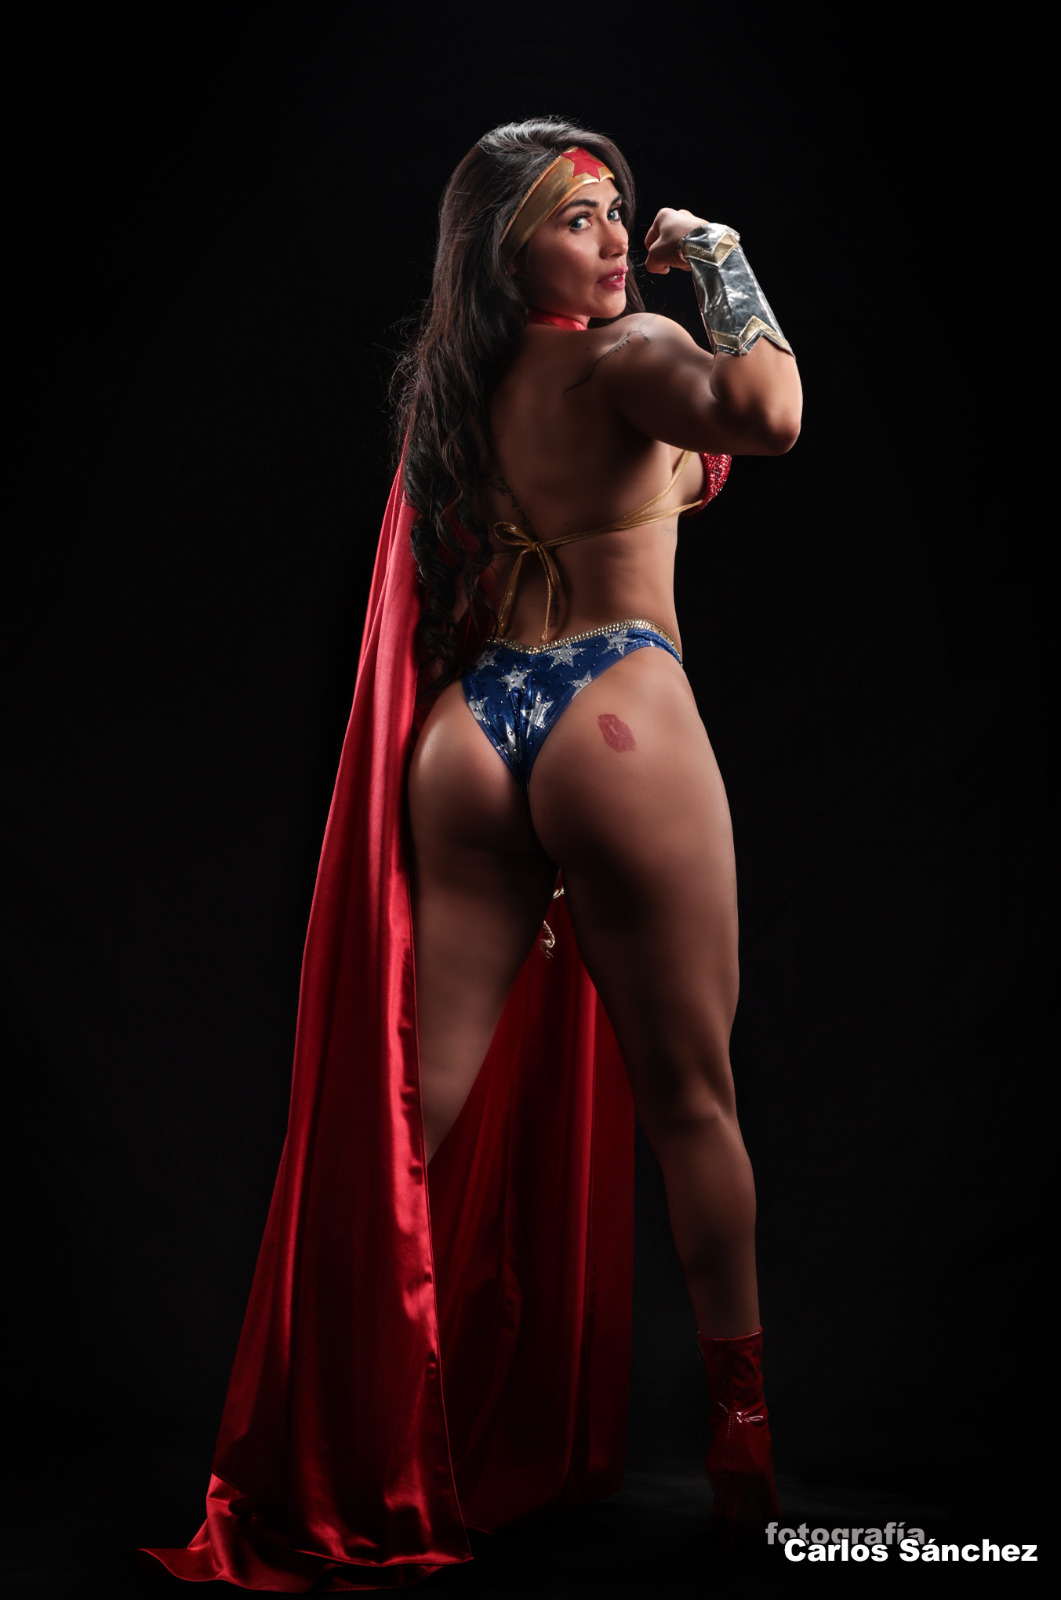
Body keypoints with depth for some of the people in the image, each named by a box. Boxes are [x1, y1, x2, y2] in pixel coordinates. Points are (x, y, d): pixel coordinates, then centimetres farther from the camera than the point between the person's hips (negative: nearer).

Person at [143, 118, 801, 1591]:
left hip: (467, 725, 6)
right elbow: (769, 416, -26)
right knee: (689, 1097, 6)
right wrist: (723, 264, -7)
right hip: (614, 721, -6)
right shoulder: (624, 353, -6)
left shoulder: (454, 380, 16)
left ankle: (350, 1451, 15)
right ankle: (744, 1429, 19)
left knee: (421, 1104, 8)